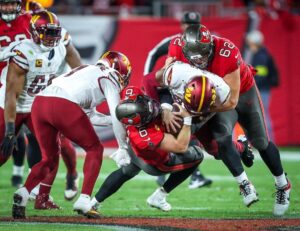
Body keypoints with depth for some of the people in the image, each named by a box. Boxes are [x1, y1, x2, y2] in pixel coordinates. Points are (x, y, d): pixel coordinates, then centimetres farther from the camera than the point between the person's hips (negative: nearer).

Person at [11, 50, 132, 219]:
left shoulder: (87, 70, 36)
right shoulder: (109, 79, 15)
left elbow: (86, 115, 41)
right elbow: (117, 116, 9)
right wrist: (123, 147, 19)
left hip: (39, 102, 7)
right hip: (64, 106, -7)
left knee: (50, 158, 21)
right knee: (95, 149, 14)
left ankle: (24, 193, -3)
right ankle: (84, 200, 2)